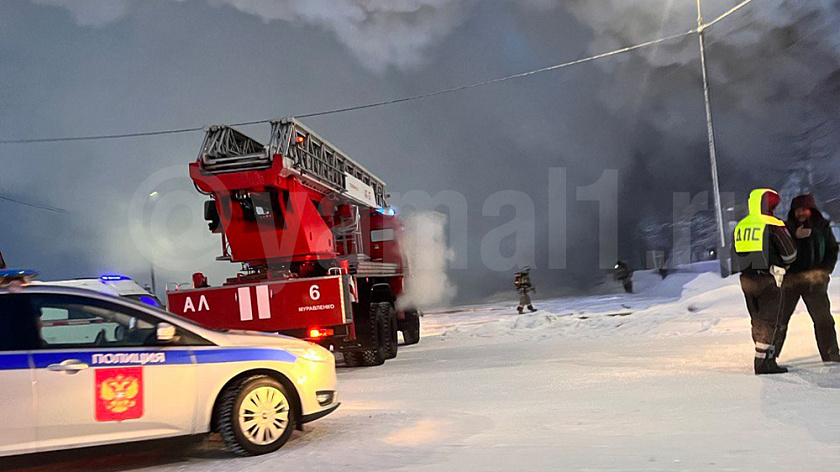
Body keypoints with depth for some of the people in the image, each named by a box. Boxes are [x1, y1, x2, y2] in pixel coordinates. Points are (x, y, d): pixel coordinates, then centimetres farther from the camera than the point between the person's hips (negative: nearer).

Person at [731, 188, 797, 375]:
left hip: (746, 280, 6)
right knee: (768, 320, 0)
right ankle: (762, 361, -1)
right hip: (768, 279, -6)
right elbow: (790, 253, -6)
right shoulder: (774, 225, -9)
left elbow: (735, 254, 13)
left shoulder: (740, 226, 10)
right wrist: (782, 265, 13)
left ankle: (768, 357, 21)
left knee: (758, 320, 14)